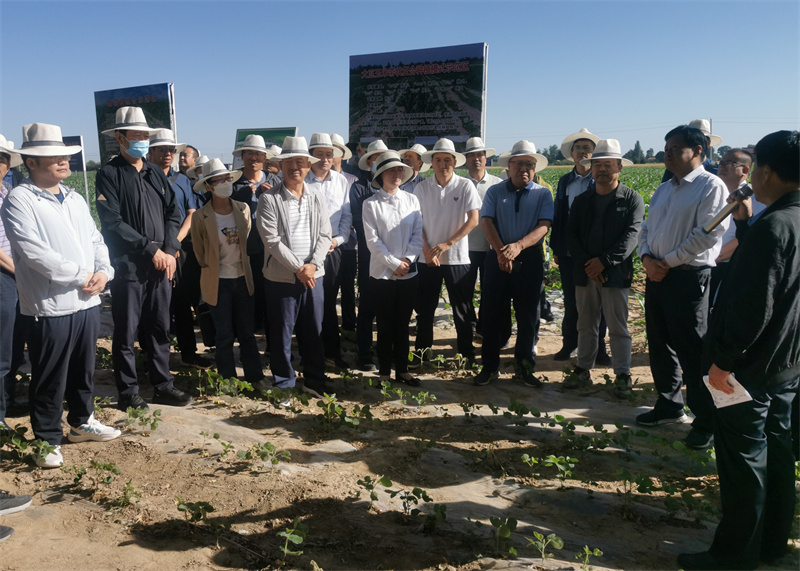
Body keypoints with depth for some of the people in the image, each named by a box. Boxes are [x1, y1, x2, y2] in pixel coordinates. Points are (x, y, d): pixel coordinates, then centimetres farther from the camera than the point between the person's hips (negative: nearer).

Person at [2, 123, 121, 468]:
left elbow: (96, 241, 14)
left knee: (83, 370, 18)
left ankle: (82, 421, 36)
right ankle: (49, 440, 18)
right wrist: (82, 276, -15)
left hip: (87, 302, 7)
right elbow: (34, 252, -18)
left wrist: (102, 272, -5)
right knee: (50, 380, 4)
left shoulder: (75, 199, 15)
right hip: (50, 307, -6)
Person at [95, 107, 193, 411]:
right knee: (126, 334, 5)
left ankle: (163, 386, 24)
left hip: (161, 264, 5)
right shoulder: (109, 174, -4)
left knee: (159, 329, 12)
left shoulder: (156, 173, 13)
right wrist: (151, 249, -14)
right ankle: (128, 393, 17)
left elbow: (173, 212, 10)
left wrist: (170, 250, -4)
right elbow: (113, 222, -13)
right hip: (128, 266, -5)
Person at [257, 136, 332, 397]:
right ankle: (284, 383, 22)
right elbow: (271, 240, -11)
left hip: (313, 275, 3)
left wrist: (313, 264, -11)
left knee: (313, 332, 10)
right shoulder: (269, 199, -5)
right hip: (281, 277, -3)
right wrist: (298, 268, -15)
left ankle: (315, 381, 25)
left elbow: (324, 235, 4)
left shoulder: (317, 199, 9)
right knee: (281, 334, 6)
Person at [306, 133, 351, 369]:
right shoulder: (302, 181, -5)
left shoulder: (341, 181, 8)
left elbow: (347, 215, 10)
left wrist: (338, 239, -4)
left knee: (329, 303, 11)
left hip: (334, 249, 3)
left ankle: (332, 352, 21)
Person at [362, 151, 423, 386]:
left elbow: (418, 234, 3)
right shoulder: (371, 204, -3)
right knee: (385, 325, 6)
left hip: (409, 273, 3)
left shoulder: (411, 200, 5)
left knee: (403, 324, 12)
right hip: (382, 274, -3)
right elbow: (373, 240, -8)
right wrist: (394, 264, -12)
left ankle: (402, 369, 23)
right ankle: (384, 372, 17)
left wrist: (408, 259, -10)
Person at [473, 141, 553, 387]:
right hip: (497, 258, 0)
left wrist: (518, 246, -25)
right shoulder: (495, 191, 7)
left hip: (529, 259, 0)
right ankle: (490, 366, 15)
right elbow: (486, 221, -4)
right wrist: (501, 251, -20)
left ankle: (524, 366, 21)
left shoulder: (543, 194, 5)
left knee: (528, 314, 6)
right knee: (493, 313, 3)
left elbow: (543, 226, -8)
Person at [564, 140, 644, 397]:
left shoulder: (632, 199, 1)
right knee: (586, 324, 11)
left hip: (615, 273, -3)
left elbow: (631, 235, -10)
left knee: (618, 326, 3)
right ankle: (583, 369, 22)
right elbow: (571, 235, 5)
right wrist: (586, 264, -9)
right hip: (585, 272, 4)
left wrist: (604, 260, -18)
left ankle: (623, 375, 13)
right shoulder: (581, 200, 12)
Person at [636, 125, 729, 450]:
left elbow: (708, 234, -17)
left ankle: (706, 421, 10)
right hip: (656, 276, 8)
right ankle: (668, 405, 32)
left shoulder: (711, 186, -8)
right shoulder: (663, 190, 16)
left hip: (689, 277, -8)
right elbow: (646, 228, 16)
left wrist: (667, 263, -14)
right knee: (659, 345, 15)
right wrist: (646, 257, -3)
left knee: (692, 351, -3)